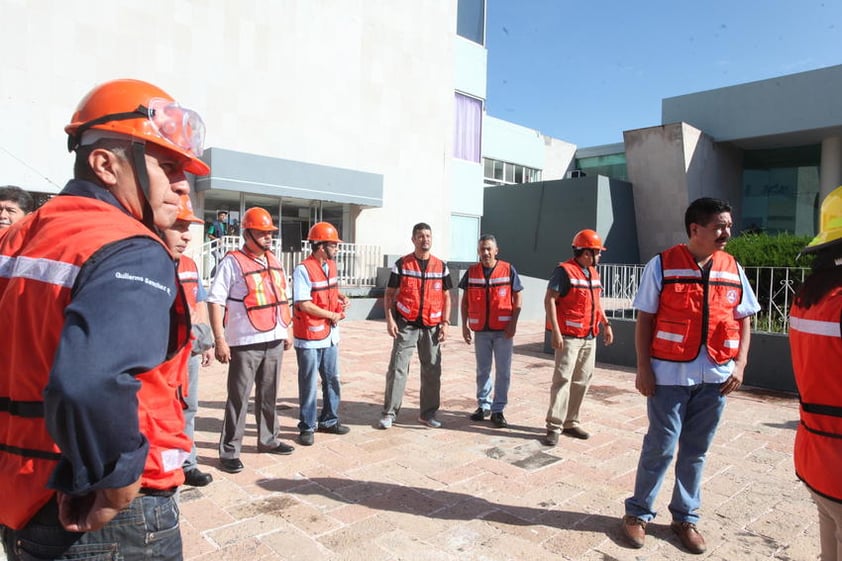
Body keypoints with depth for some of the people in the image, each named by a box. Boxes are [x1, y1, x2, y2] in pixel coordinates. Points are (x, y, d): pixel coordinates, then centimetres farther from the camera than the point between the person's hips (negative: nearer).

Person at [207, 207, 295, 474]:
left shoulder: (273, 261, 13)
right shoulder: (232, 262, -9)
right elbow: (215, 302, -13)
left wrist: (287, 330, 17)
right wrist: (219, 339, -17)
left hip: (274, 340, 6)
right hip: (245, 343, -6)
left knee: (268, 395, 16)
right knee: (238, 398, 1)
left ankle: (268, 439, 31)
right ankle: (229, 451, 12)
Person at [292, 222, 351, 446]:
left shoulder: (331, 265, 8)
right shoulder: (303, 270, -17)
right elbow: (304, 304, -21)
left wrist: (341, 297, 4)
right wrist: (332, 315, -14)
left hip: (330, 334, 8)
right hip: (309, 336, -8)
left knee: (332, 379, 17)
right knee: (309, 383, 4)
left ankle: (329, 420, 32)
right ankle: (307, 427, 18)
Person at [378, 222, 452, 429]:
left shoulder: (441, 266, 7)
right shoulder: (401, 264, 0)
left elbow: (446, 297, 10)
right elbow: (389, 294, 2)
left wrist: (445, 323, 0)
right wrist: (389, 319, -9)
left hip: (431, 327, 3)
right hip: (406, 326, -2)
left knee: (432, 371, 8)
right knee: (397, 369, -2)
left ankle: (428, 413, 22)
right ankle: (389, 413, 9)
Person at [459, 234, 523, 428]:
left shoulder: (508, 270, -3)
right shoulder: (471, 272, 4)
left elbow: (517, 298, -1)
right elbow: (465, 300, 9)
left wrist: (513, 323, -10)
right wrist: (464, 325, 3)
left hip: (503, 330, -2)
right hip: (481, 330, 2)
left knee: (503, 371, 2)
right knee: (482, 370, 13)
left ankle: (498, 410, 12)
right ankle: (483, 405, 26)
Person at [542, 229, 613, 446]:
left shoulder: (593, 273, 15)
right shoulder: (565, 271, -11)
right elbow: (549, 300, -15)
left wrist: (606, 324, 18)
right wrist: (555, 331, -22)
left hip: (589, 337, 8)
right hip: (569, 336, -8)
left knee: (582, 380, 11)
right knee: (563, 379, -9)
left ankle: (571, 422, 22)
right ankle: (554, 427, -3)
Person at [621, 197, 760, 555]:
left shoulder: (733, 269, 7)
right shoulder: (662, 264, -5)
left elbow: (744, 320, 12)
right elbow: (644, 319, -4)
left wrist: (740, 363, -1)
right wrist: (643, 368, -9)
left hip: (715, 376, 4)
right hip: (670, 373, -4)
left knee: (696, 450, 13)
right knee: (661, 446, 3)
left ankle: (685, 518, 30)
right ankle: (638, 512, 21)